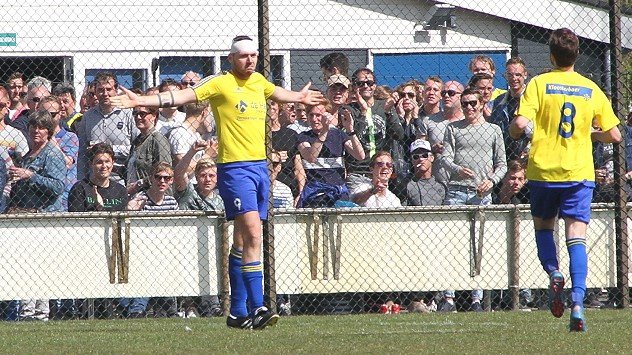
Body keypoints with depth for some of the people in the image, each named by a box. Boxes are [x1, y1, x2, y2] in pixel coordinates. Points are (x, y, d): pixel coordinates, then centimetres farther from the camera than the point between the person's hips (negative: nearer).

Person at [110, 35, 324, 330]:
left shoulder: (259, 81, 14)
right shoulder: (221, 84, -7)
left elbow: (275, 93, 38)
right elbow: (183, 96, -15)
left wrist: (299, 97, 58)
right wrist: (141, 101, -25)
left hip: (260, 166, 7)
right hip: (235, 168, -7)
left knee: (242, 239, 11)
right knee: (253, 234, -18)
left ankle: (237, 311, 14)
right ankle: (257, 307, -21)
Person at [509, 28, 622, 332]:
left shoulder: (539, 84, -2)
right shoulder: (591, 90, 5)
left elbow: (520, 124, -14)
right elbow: (614, 135, 6)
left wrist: (513, 130, 9)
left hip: (544, 170, -1)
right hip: (580, 171, 1)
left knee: (543, 226, 21)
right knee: (576, 238, -3)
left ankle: (554, 273, -5)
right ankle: (577, 302, -19)